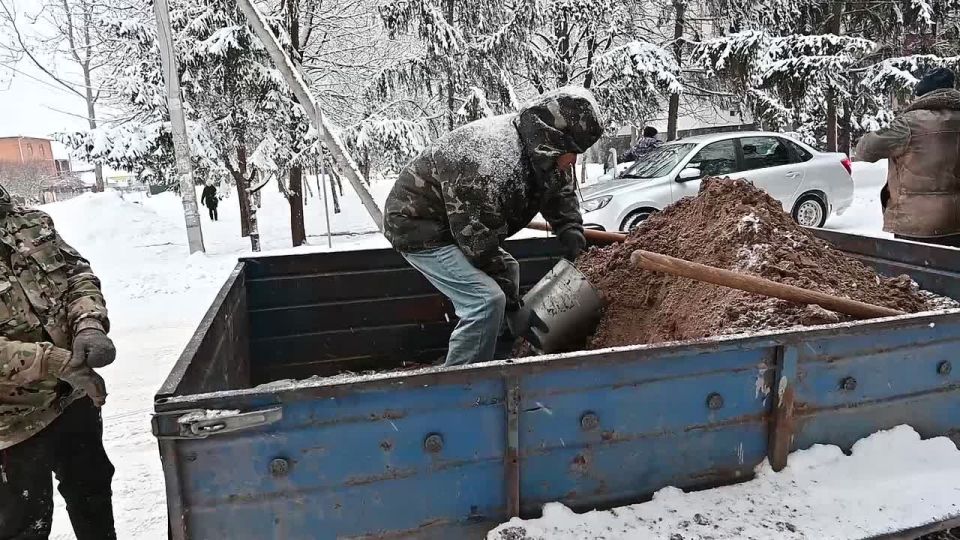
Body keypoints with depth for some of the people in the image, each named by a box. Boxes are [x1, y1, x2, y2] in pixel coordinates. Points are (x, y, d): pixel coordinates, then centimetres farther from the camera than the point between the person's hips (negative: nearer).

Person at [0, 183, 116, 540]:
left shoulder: (30, 223, -4)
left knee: (92, 487, 25)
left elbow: (76, 273, 3)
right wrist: (60, 362, -28)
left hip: (75, 395, 5)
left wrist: (90, 325, -16)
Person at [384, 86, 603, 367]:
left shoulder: (537, 150, -6)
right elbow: (479, 242, -27)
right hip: (418, 227, -10)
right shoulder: (493, 168, -36)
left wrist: (571, 233, -5)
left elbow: (561, 189, 12)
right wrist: (509, 291, -14)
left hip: (451, 220, 11)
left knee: (508, 269, 22)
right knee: (486, 300, -22)